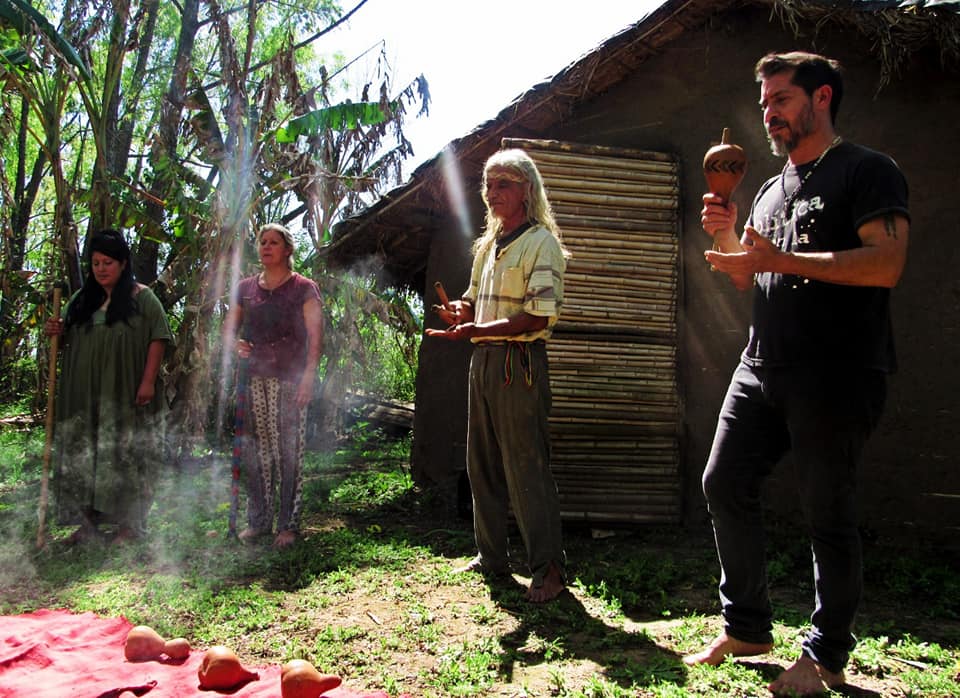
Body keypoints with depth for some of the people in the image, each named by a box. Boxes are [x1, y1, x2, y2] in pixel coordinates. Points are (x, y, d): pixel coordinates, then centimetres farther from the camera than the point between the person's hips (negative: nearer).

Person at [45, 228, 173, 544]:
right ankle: (88, 521, 13)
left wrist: (148, 381, -14)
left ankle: (130, 524, 6)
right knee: (83, 456, 5)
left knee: (127, 457, -2)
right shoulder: (82, 300, 15)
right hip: (84, 397, 5)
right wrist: (55, 331, -1)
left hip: (126, 397, -5)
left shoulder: (141, 298, -1)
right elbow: (69, 339, 23)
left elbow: (158, 339, -7)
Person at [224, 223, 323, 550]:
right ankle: (258, 520, 17)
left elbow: (315, 336, -4)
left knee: (288, 452, -4)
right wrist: (235, 345, -5)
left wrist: (308, 376, -14)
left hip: (289, 381, -4)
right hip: (254, 379, 4)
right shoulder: (245, 288, 16)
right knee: (255, 452, 6)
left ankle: (288, 524, 3)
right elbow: (229, 329, 19)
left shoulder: (303, 288, 3)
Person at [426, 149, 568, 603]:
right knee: (481, 463, 13)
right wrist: (459, 311, 1)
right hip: (483, 360, 9)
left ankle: (548, 569, 3)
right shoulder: (487, 245, 18)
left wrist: (476, 330, -23)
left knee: (526, 467, -7)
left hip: (519, 361, -9)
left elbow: (538, 316, -17)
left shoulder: (542, 242, -8)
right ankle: (491, 557, 26)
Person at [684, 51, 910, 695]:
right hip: (763, 366, 8)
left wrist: (779, 258, -20)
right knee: (725, 483, 5)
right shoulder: (771, 190, 21)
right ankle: (747, 628, 20)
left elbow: (887, 263, -17)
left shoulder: (867, 171, -2)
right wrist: (727, 237, 5)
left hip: (836, 373, -7)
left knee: (828, 511, -1)